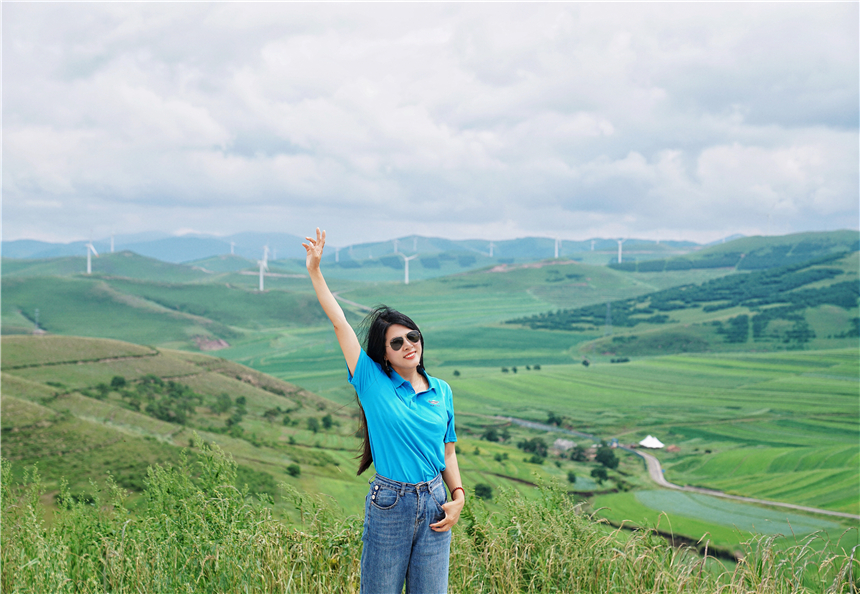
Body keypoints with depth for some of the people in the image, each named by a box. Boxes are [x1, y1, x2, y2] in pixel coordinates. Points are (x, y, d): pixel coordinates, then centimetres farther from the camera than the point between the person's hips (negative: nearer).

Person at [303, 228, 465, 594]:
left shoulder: (441, 391, 8)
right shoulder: (373, 383, -3)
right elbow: (339, 323, -8)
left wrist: (458, 496, 1)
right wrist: (315, 271, -12)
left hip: (434, 506, 3)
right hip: (389, 506, -3)